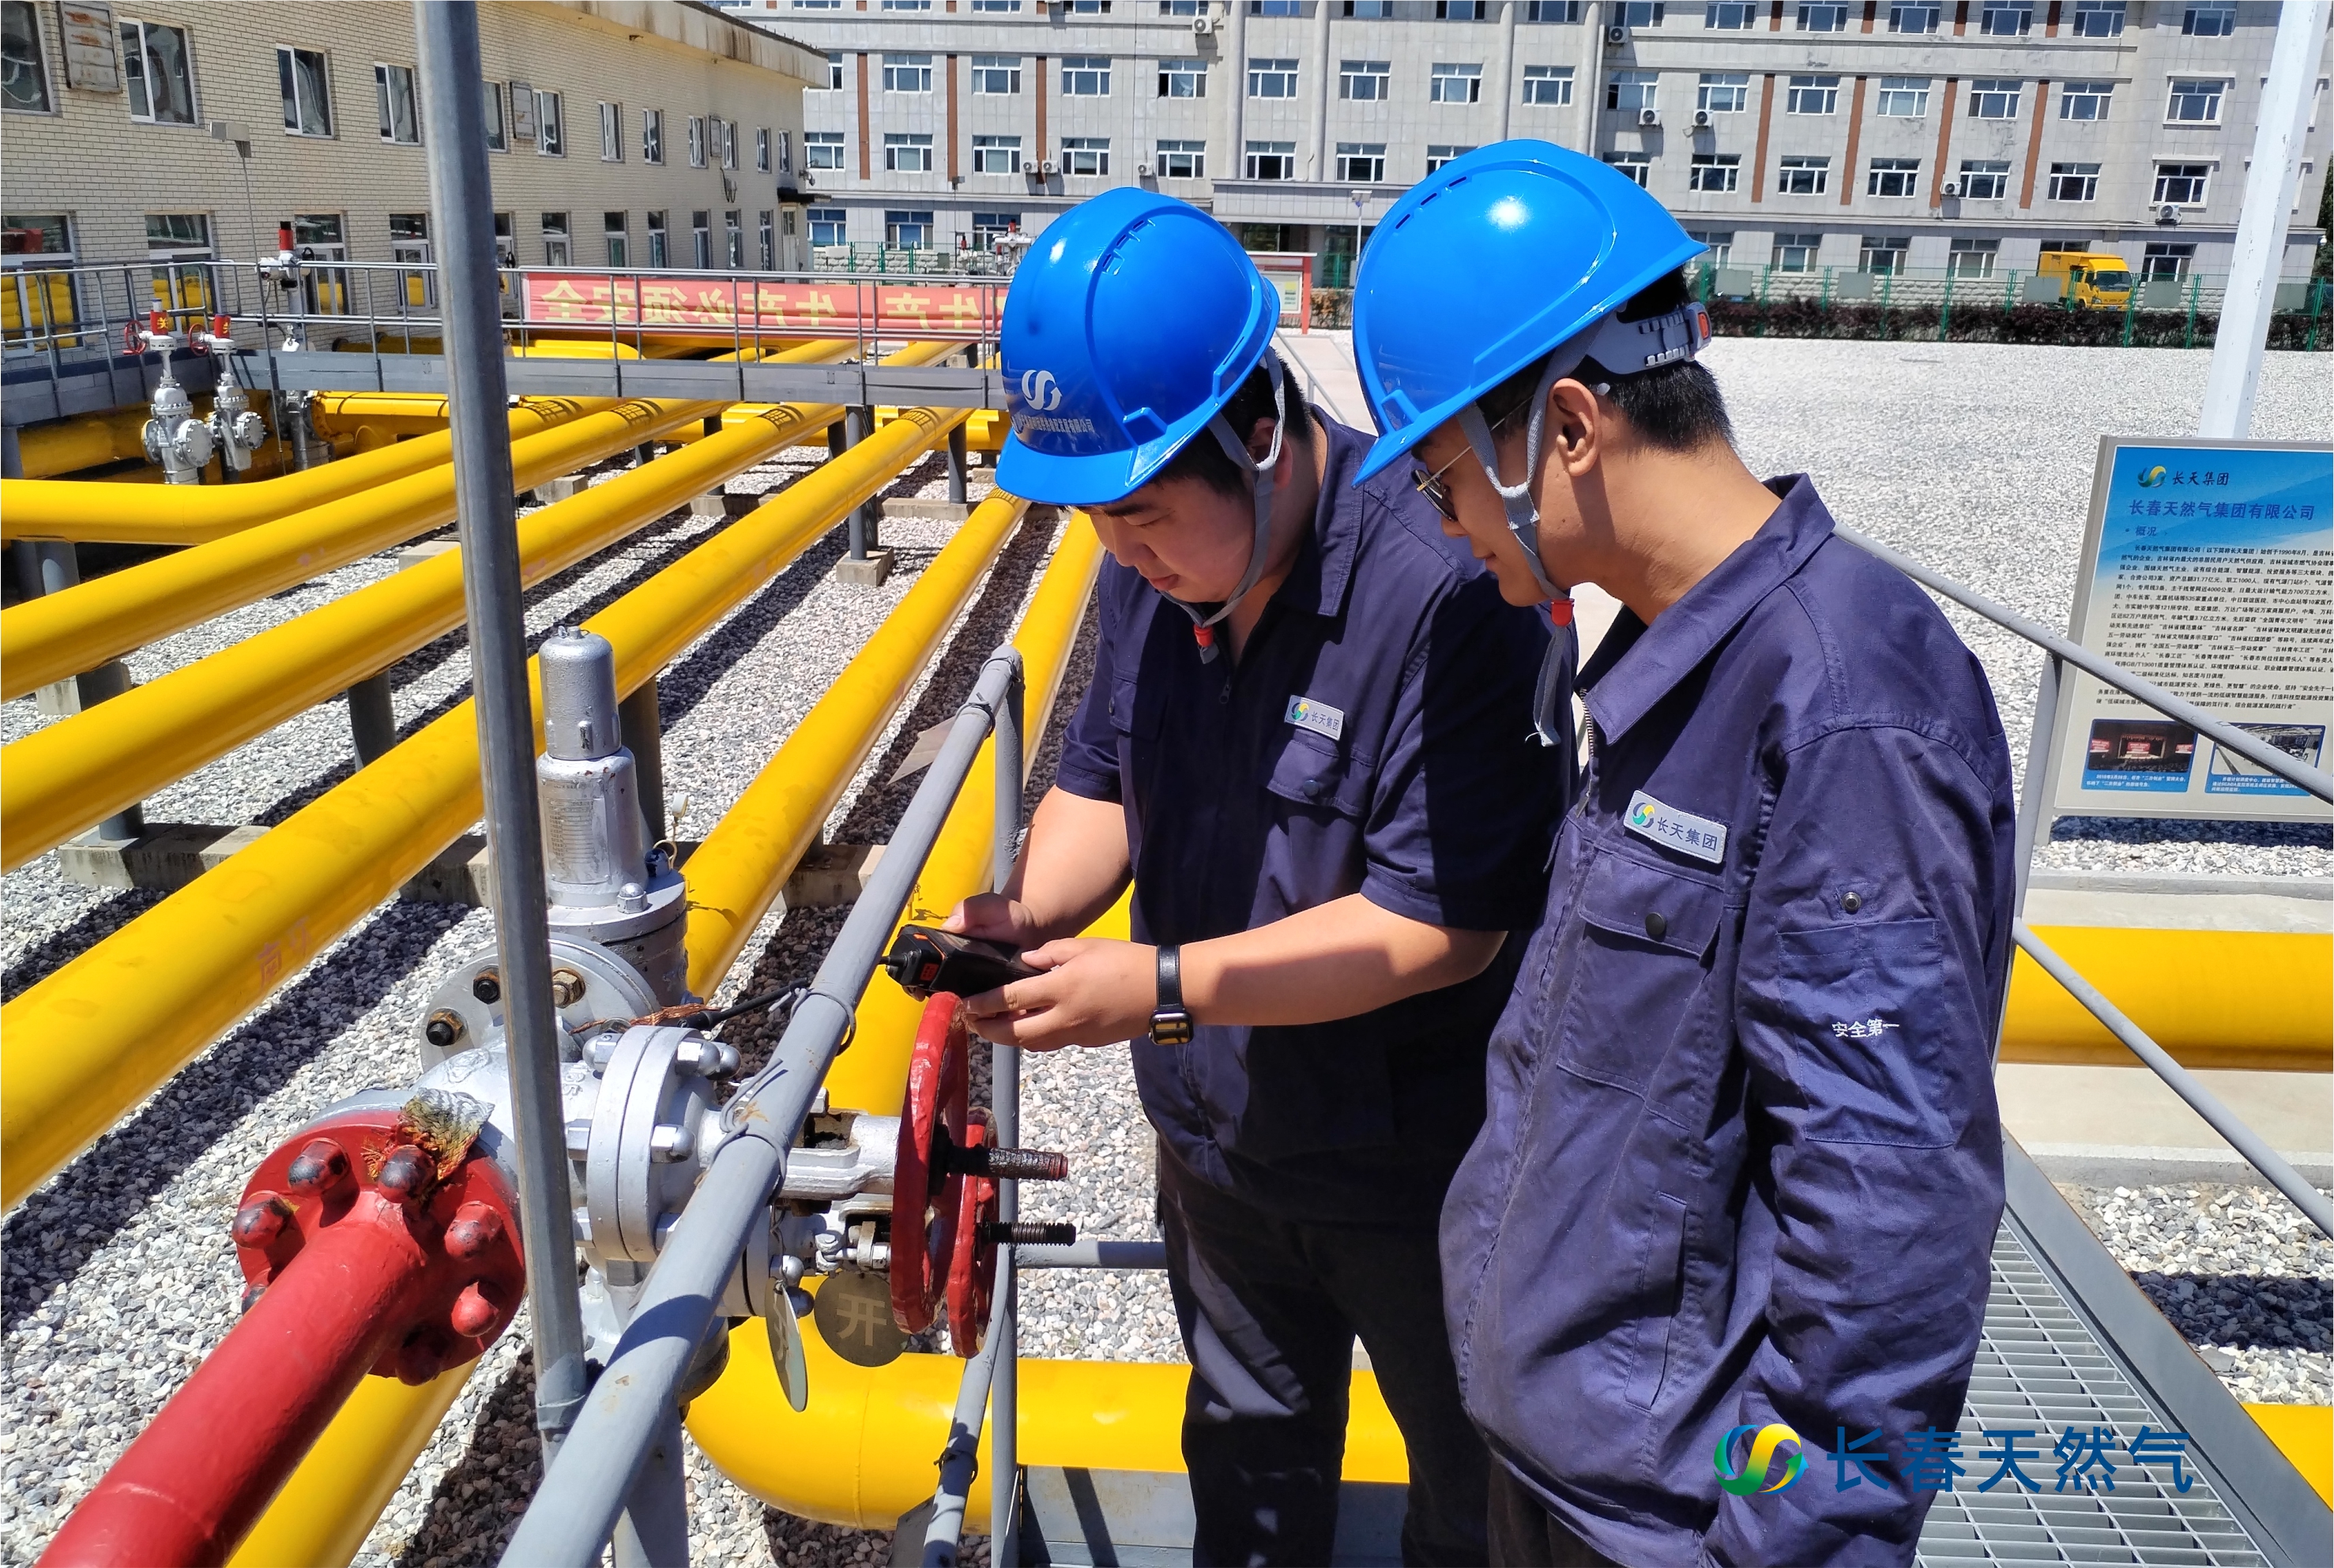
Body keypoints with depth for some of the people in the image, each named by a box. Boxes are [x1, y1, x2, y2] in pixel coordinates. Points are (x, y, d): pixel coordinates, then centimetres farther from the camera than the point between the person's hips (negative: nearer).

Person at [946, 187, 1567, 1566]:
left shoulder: (1450, 588, -32)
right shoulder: (1153, 565, -8)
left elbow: (1446, 920, -31)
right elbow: (1103, 780, 3)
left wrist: (1165, 987, -32)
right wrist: (1031, 909, -18)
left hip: (1422, 1177, -6)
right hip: (1220, 1143, 6)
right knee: (1250, 1453, 31)